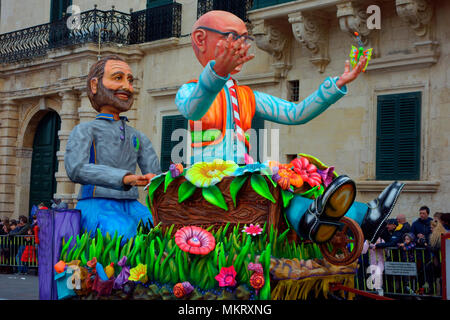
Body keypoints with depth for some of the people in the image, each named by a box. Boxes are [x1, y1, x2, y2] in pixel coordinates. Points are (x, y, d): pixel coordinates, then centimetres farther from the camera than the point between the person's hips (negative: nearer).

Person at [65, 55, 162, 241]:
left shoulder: (140, 139, 24)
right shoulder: (83, 131, 6)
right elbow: (75, 169, -14)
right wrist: (125, 178, -28)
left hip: (131, 206, 5)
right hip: (96, 205, -5)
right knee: (125, 234, -37)